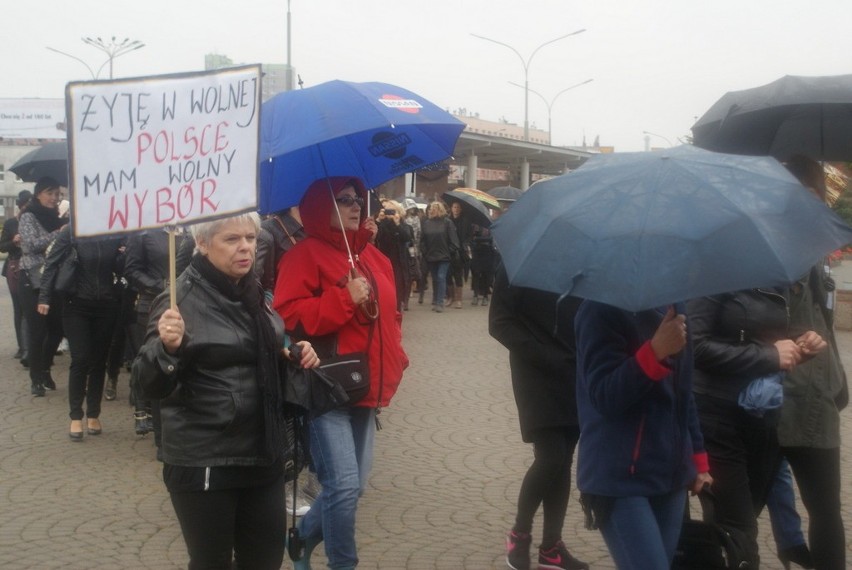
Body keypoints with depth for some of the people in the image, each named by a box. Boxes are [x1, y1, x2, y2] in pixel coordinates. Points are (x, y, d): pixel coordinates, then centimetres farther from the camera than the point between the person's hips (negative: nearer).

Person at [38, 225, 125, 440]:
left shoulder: (115, 235, -2)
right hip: (77, 305, -2)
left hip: (106, 306, 2)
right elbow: (51, 264, -7)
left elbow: (120, 269, 4)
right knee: (80, 360, -6)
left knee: (99, 361, 7)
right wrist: (44, 297, -12)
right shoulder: (70, 232, -8)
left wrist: (124, 256, -17)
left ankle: (93, 415, 17)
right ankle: (76, 418, 2)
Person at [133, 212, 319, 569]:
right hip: (204, 462, -7)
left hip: (263, 453, 7)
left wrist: (295, 357, 4)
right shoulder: (182, 299, -14)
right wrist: (167, 348, -39)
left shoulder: (254, 293, 8)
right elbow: (151, 386, -19)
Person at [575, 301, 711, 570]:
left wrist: (697, 458, 17)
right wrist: (655, 351, -33)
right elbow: (604, 396, -20)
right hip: (620, 478, -7)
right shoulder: (604, 308, -13)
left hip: (671, 473, 8)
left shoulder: (672, 305, 11)